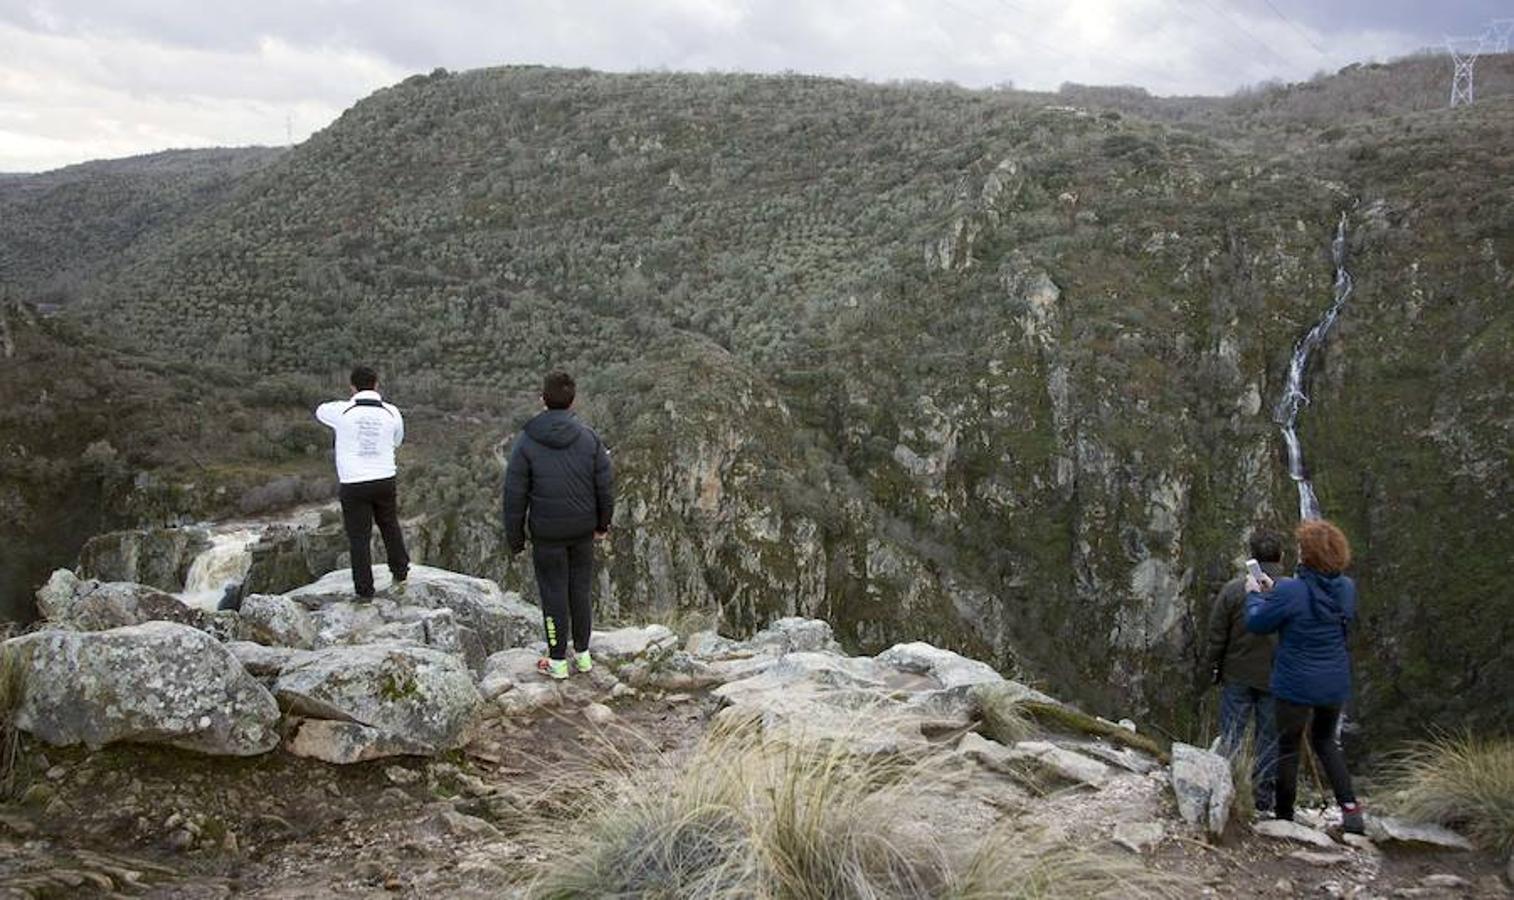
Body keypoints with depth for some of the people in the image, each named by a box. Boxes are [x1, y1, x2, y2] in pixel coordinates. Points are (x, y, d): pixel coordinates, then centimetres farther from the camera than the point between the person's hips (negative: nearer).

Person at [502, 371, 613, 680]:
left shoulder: (527, 442, -11)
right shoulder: (590, 438, -6)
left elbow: (515, 495, -8)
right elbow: (605, 486, -1)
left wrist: (514, 537, 1)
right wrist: (602, 524, 13)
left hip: (547, 533, -2)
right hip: (583, 530, 2)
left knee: (554, 593, 7)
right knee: (580, 590, 15)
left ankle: (558, 661, 17)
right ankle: (582, 654, 25)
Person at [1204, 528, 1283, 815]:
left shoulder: (1233, 588, -10)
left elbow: (1217, 635, -4)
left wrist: (1214, 668, 10)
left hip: (1237, 675, 0)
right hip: (1276, 678, 0)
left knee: (1230, 735, 9)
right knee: (1270, 738, 10)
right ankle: (1264, 800, 16)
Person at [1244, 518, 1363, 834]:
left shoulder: (1291, 591, -23)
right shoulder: (1347, 589, -4)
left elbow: (1257, 622, -10)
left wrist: (1254, 594, 8)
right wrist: (1273, 591, 15)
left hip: (1296, 686, -6)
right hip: (1335, 685, 6)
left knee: (1288, 748, 10)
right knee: (1326, 740, 26)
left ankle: (1284, 817, 19)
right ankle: (1349, 806, 15)